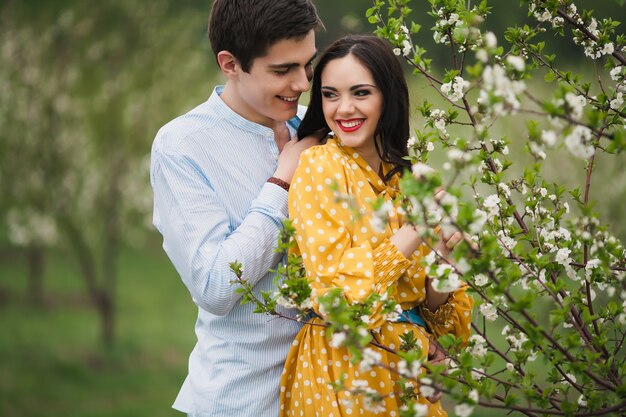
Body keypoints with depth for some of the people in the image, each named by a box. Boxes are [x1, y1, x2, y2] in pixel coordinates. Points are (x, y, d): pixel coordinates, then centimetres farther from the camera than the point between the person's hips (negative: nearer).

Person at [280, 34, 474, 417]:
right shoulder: (319, 166, -9)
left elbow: (433, 306, 8)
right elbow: (334, 285, -20)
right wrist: (415, 231, -18)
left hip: (408, 368, 6)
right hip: (344, 371, -6)